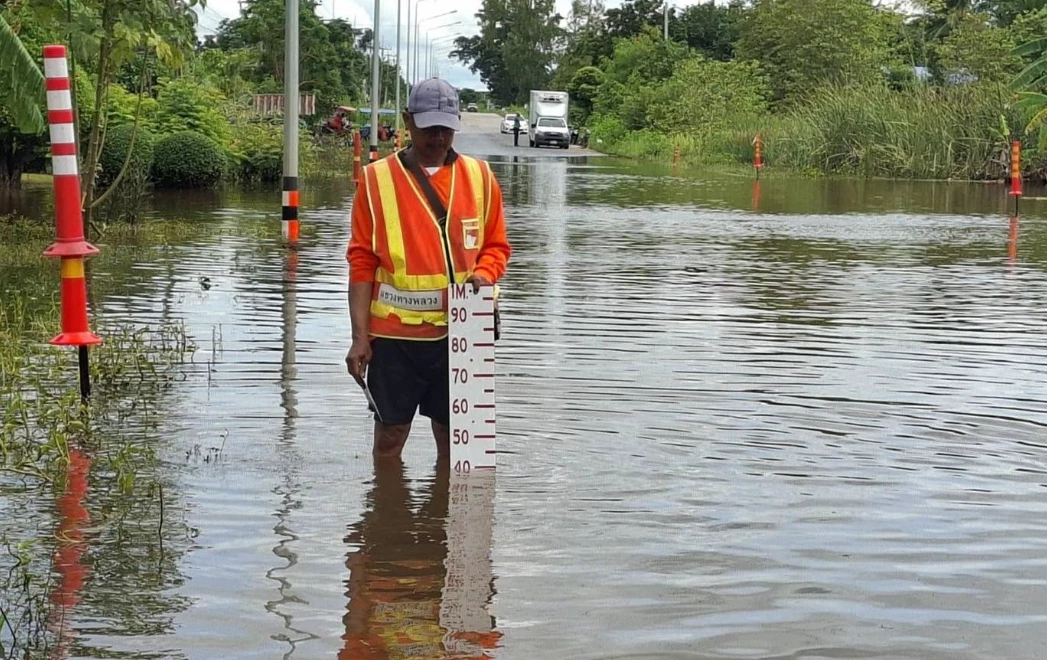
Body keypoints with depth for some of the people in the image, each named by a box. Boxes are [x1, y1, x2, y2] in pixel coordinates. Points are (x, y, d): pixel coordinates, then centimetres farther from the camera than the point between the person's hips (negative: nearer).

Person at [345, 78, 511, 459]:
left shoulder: (480, 177, 5)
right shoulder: (377, 179, -1)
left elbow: (496, 246, 12)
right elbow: (362, 262, -1)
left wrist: (483, 273, -12)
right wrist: (359, 337, -6)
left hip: (459, 332, 2)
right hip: (395, 333, -2)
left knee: (453, 436, 9)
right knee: (389, 436, 5)